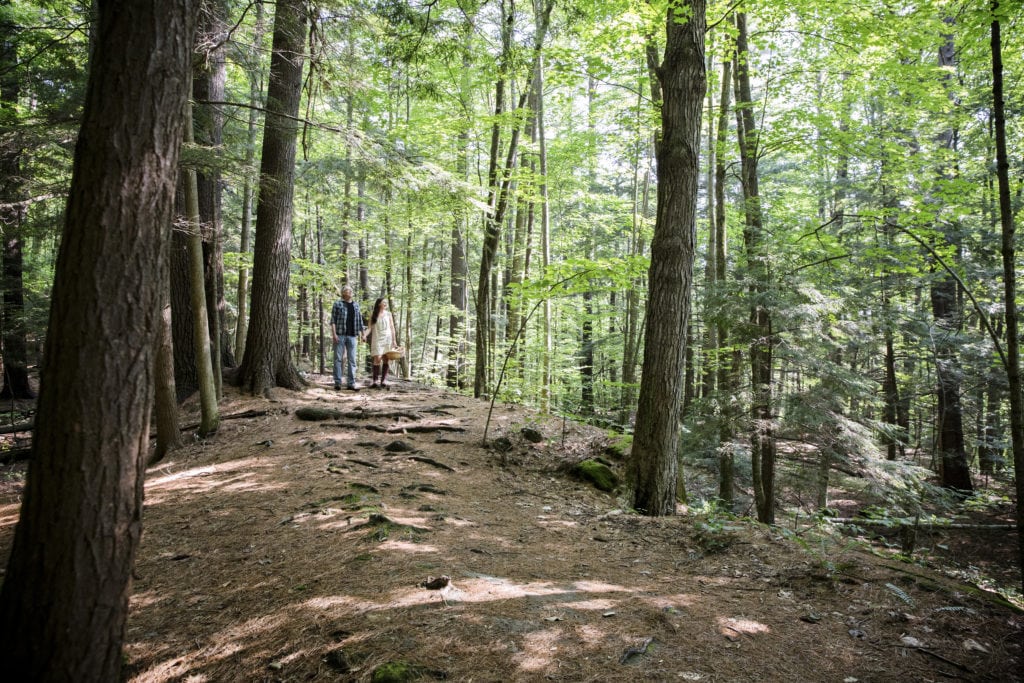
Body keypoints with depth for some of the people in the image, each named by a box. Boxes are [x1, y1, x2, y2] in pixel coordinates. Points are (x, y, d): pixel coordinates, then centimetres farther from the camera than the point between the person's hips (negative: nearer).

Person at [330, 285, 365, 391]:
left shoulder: (356, 305, 15)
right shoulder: (337, 304, 4)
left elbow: (359, 321, 15)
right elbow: (333, 320, -1)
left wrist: (360, 335, 10)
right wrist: (334, 334, -11)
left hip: (352, 336, 3)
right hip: (340, 335, -3)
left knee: (352, 360, 0)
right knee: (338, 359, 0)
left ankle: (351, 383, 3)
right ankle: (337, 383, 4)